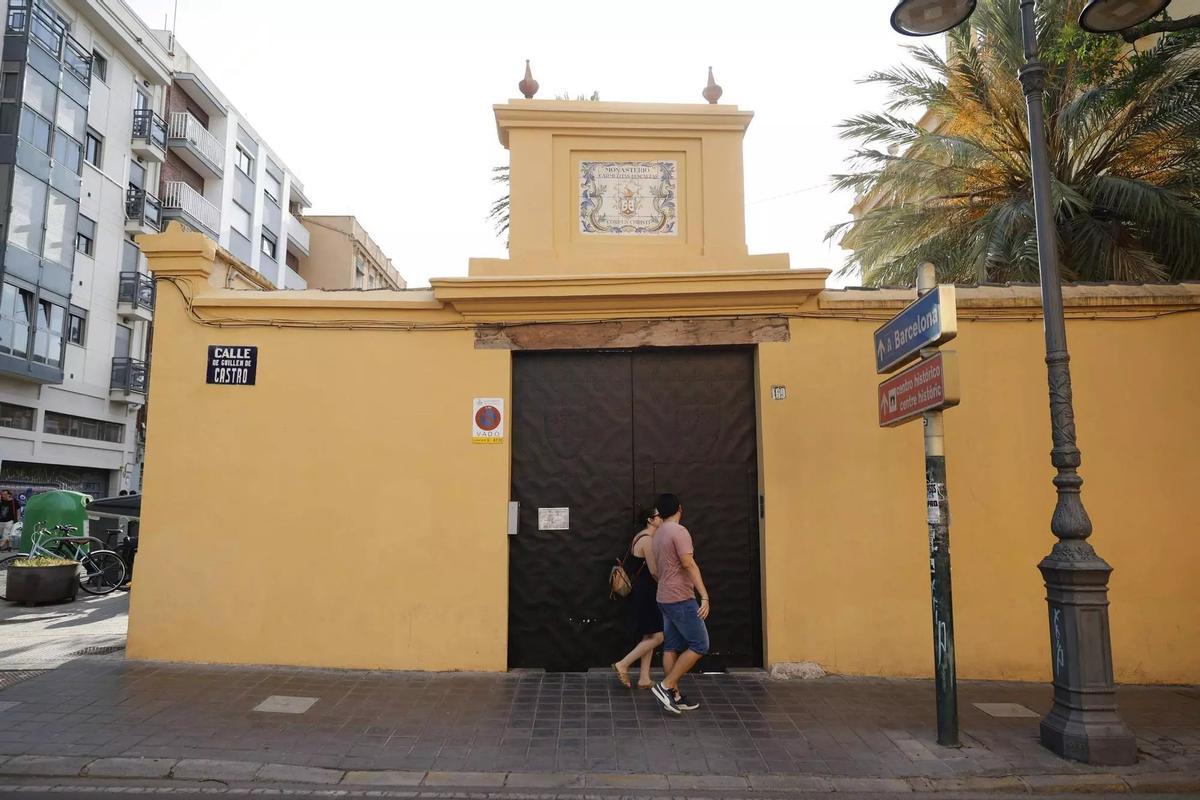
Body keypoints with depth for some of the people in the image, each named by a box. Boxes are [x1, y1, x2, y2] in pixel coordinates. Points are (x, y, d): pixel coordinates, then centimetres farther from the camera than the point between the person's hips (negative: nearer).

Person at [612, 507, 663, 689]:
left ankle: (644, 678, 16)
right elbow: (654, 571, -20)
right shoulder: (648, 540, -19)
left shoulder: (641, 537, 12)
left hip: (642, 593, 10)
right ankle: (623, 665, 1)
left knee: (649, 637, 12)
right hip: (645, 594, -10)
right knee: (657, 636, -5)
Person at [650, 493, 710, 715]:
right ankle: (666, 686, -5)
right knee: (699, 645, -3)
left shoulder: (658, 534, 12)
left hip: (666, 598, 9)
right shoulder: (679, 531, -16)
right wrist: (704, 596, -22)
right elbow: (689, 565, -21)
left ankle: (674, 695, 13)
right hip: (680, 599, -9)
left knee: (671, 647, 10)